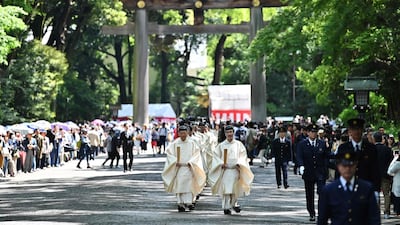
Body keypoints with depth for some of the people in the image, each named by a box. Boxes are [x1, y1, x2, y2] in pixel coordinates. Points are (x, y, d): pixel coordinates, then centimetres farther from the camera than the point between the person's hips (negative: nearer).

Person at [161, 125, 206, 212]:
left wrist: (190, 163, -10)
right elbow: (169, 153, 1)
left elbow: (196, 154, 2)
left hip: (189, 168, 0)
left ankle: (189, 202, -8)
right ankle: (180, 204, 2)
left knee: (189, 185, -7)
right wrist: (175, 162, -12)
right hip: (178, 168, 0)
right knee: (179, 185, -2)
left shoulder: (192, 143, 4)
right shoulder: (175, 144, 2)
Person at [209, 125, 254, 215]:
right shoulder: (221, 145, 6)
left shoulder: (238, 144, 6)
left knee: (235, 189, 3)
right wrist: (221, 163, -10)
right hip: (225, 170, 0)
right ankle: (226, 207, 0)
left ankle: (233, 204, 25)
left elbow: (243, 155, 2)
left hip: (235, 170, 1)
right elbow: (216, 156, 5)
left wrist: (239, 164, -12)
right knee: (226, 189, -6)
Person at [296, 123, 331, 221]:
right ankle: (312, 214, 19)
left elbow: (326, 156, 8)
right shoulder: (302, 144, 2)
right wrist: (301, 166, -25)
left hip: (320, 172, 0)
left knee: (322, 192, -16)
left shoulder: (322, 143, 8)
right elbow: (299, 157, -7)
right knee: (309, 195, 7)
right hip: (308, 172, 0)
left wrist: (325, 168, -3)